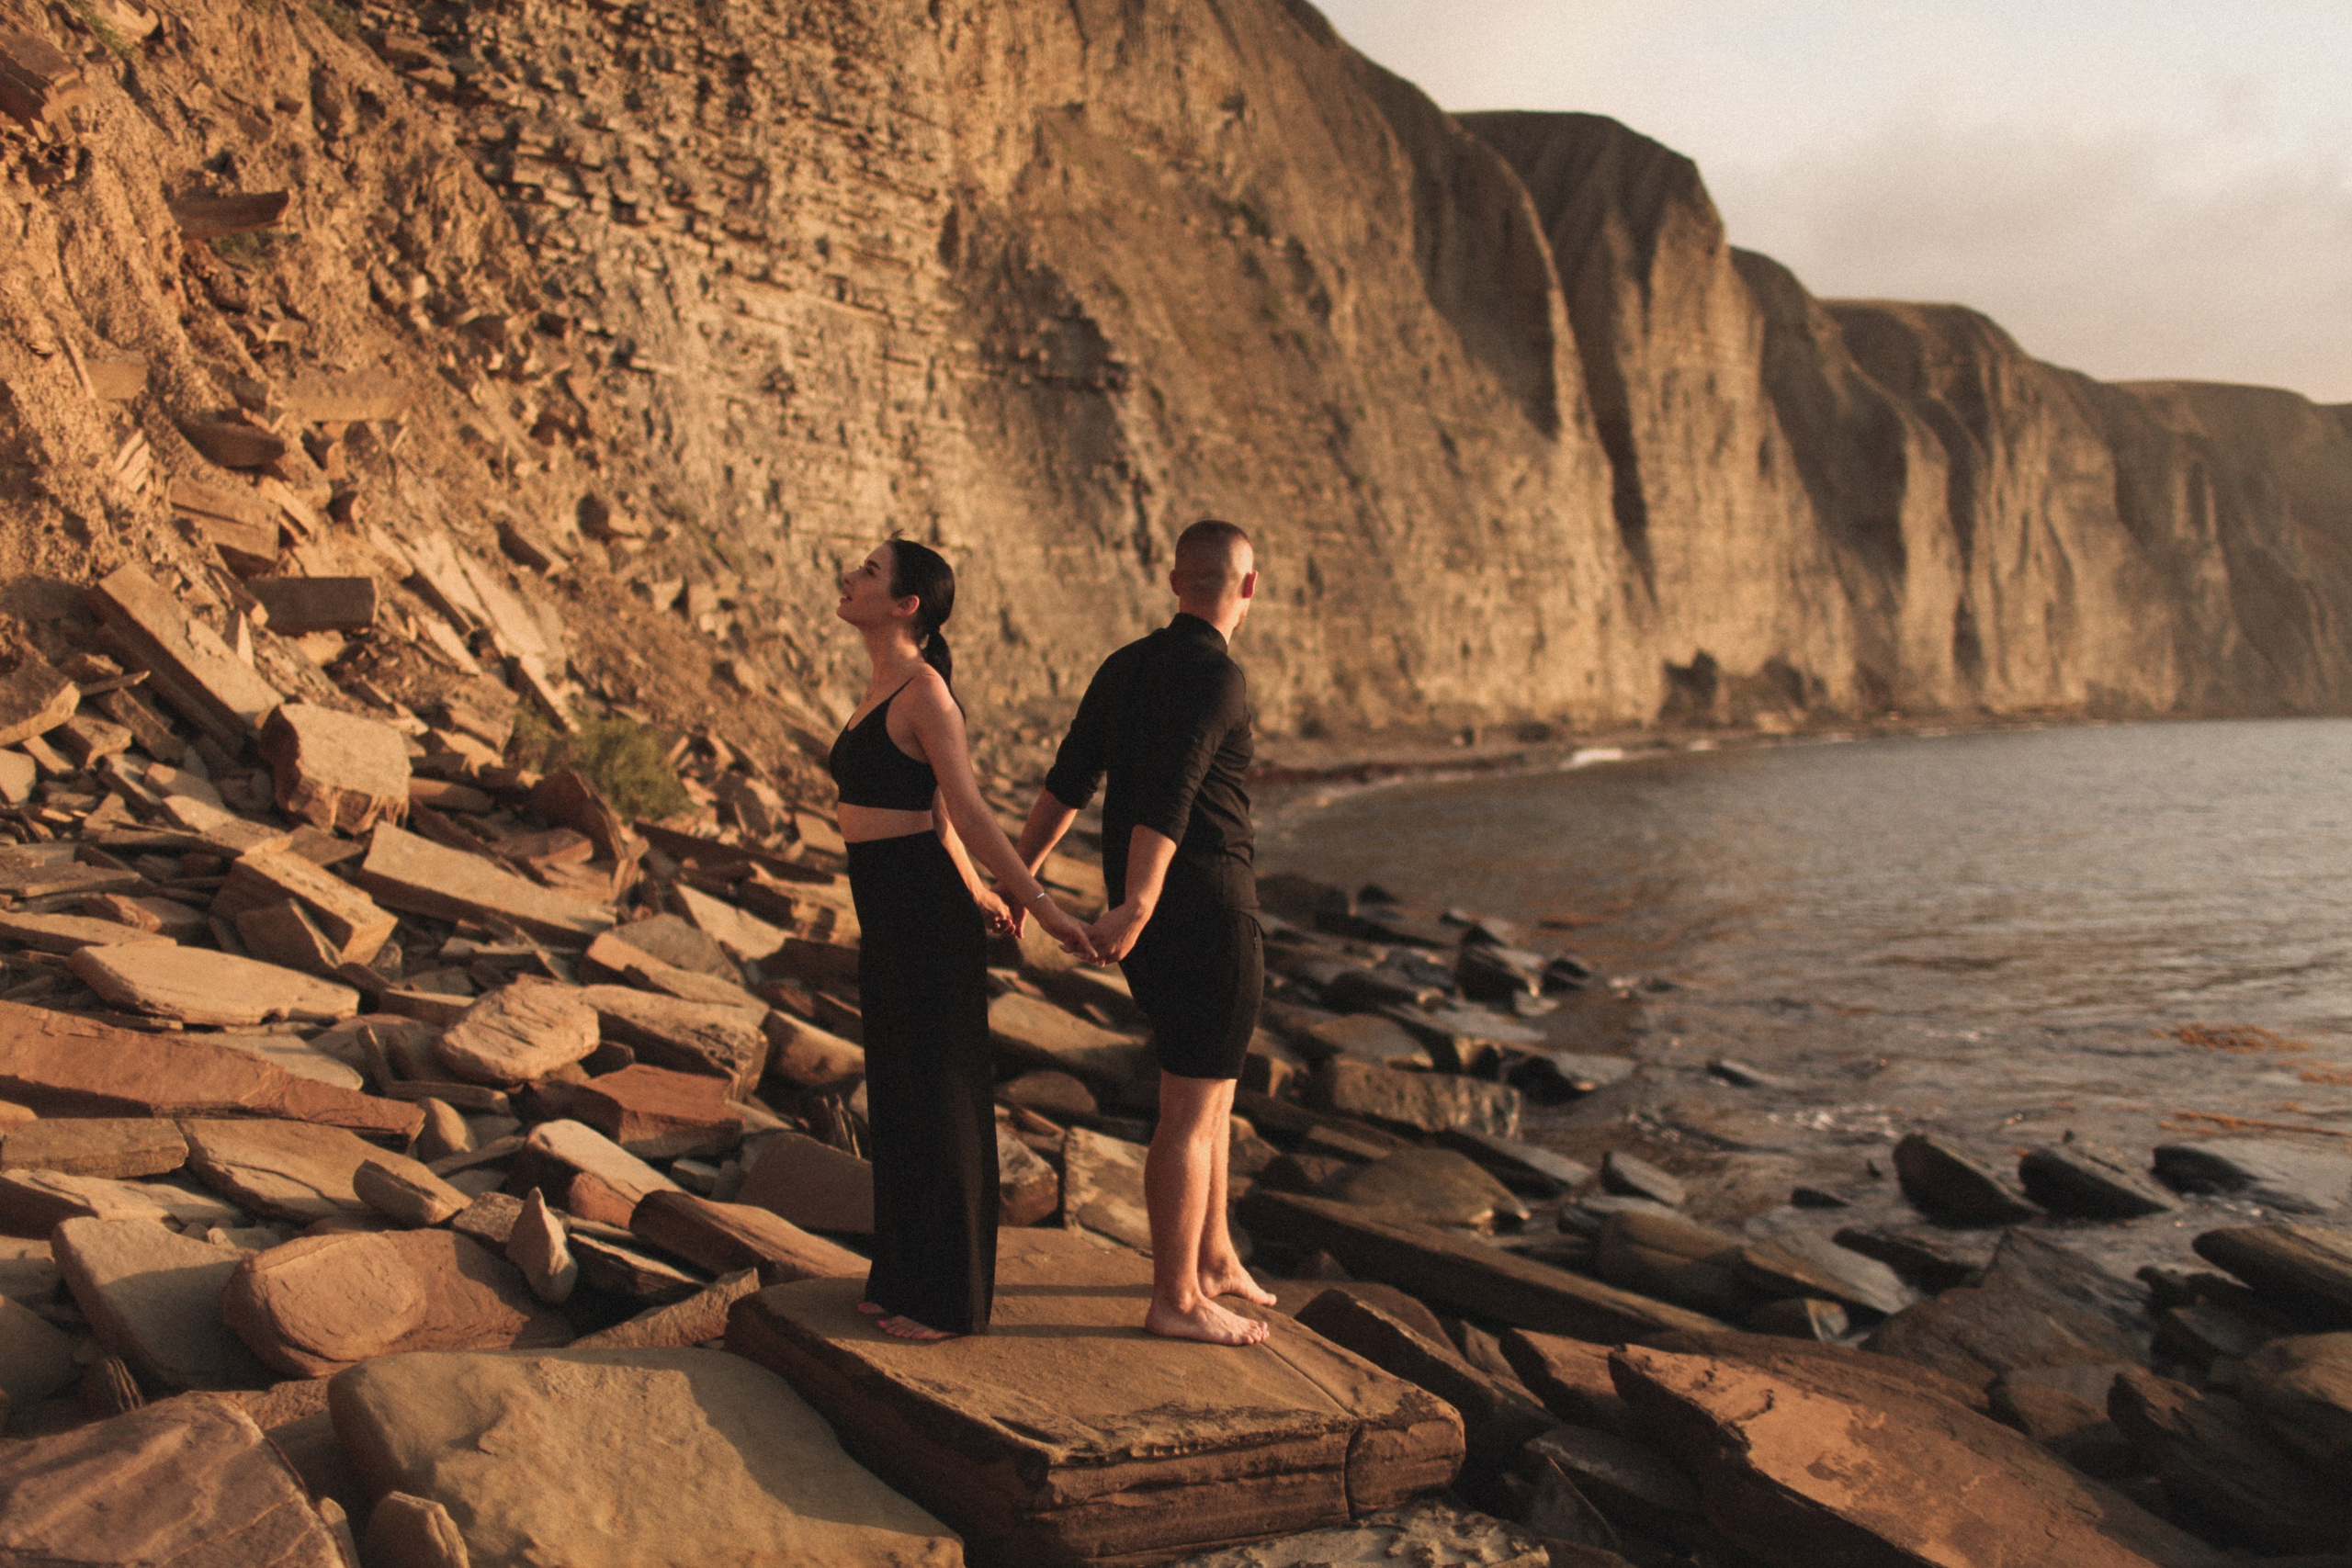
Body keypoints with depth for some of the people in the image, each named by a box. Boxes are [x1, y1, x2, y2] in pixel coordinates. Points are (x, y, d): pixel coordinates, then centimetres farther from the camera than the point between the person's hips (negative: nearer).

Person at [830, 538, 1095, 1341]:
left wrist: (1040, 904, -19)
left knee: (942, 1099, 1)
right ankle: (907, 1276, 28)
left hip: (923, 913, -9)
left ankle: (952, 1295, 13)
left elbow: (967, 809, -17)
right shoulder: (887, 688, 13)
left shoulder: (923, 689, -16)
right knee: (898, 1094, 16)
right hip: (887, 912, 9)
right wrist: (976, 891, 30)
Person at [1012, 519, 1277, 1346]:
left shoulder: (1124, 666, 10)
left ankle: (1212, 1256, 31)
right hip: (1206, 912, -9)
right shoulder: (1217, 675, -16)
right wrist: (1133, 909, -33)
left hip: (1153, 919, 9)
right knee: (1192, 1111, 0)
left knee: (1212, 1086, 22)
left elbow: (1067, 783, 9)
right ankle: (1176, 1299, 10)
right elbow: (1168, 796, -28)